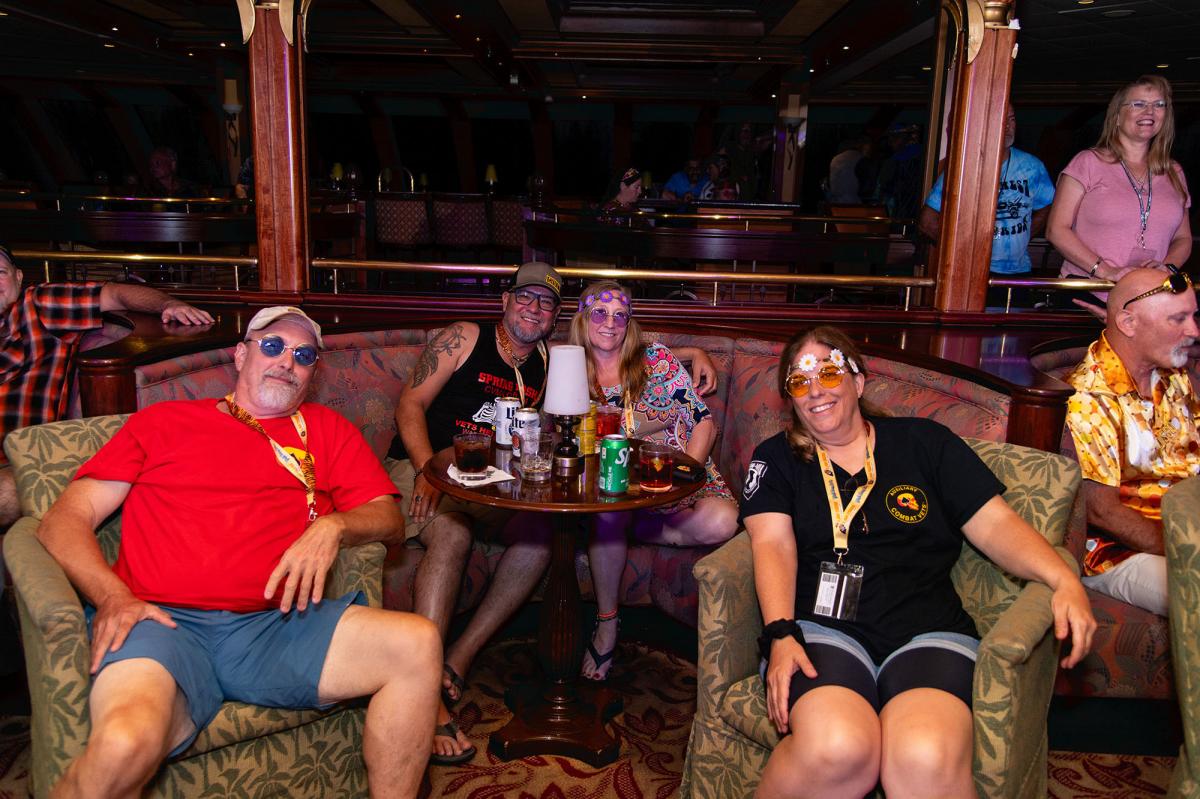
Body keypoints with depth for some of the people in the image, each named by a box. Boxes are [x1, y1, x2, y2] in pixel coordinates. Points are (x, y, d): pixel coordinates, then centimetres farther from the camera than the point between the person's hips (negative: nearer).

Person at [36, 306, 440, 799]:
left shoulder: (325, 429, 22)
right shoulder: (161, 422, 18)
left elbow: (388, 516, 14)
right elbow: (62, 522, 12)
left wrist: (332, 526, -9)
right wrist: (111, 596, -6)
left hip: (275, 626, 2)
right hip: (166, 625, -2)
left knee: (417, 644, -21)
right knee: (126, 744, -34)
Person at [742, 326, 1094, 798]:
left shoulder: (924, 442, 17)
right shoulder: (776, 458, 16)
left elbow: (996, 524, 11)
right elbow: (774, 545, 2)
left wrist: (1065, 581, -7)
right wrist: (780, 635, -14)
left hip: (928, 631, 1)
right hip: (821, 628, 0)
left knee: (927, 758, -33)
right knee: (838, 750, -32)